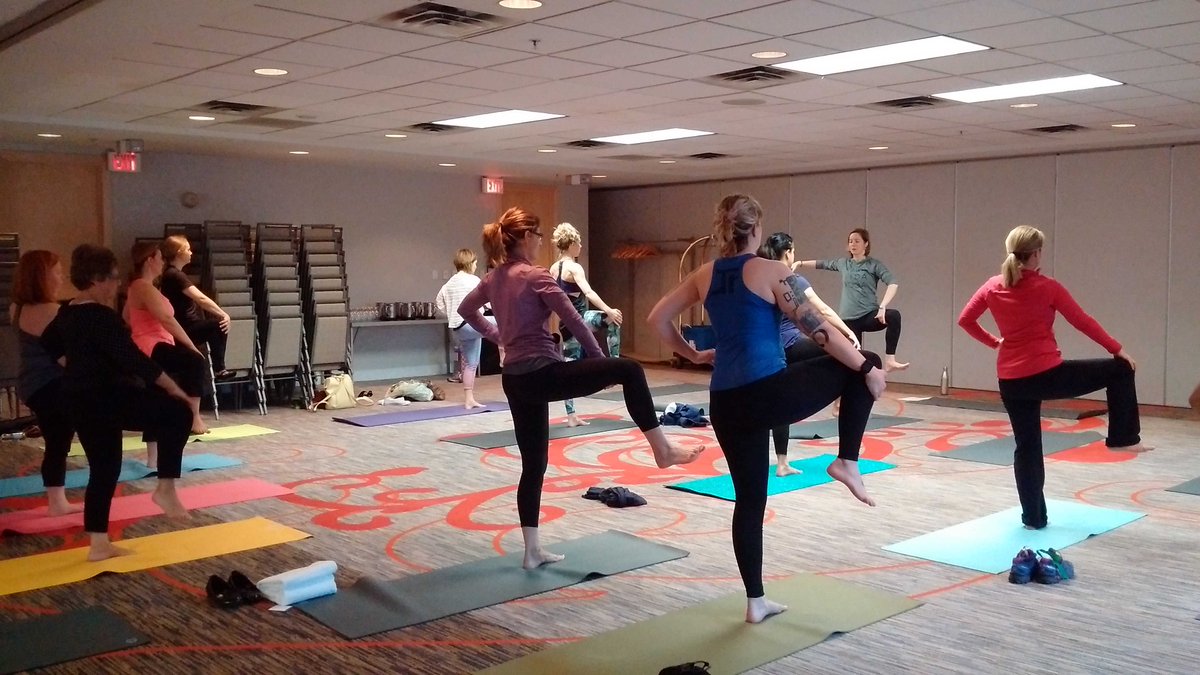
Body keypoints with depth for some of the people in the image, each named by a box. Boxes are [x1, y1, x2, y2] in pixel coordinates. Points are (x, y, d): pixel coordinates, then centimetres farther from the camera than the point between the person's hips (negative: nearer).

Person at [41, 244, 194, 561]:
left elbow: (48, 344, 28)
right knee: (178, 412, -2)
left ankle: (99, 544, 18)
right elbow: (133, 359, -23)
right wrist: (173, 388, -18)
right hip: (107, 398, -9)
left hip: (80, 402, 9)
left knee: (103, 468, 15)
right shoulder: (102, 317, -19)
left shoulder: (67, 314, 10)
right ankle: (166, 488, -2)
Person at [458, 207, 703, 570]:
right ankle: (663, 449, 0)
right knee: (628, 370, -1)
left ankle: (533, 550, 19)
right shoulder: (536, 276, -12)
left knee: (533, 463, 14)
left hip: (515, 380, 9)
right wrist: (598, 357, 2)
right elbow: (573, 320, -11)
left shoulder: (493, 278, 12)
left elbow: (466, 309, 29)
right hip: (542, 374, -9)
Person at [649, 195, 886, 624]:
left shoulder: (704, 276, 10)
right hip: (769, 393, -6)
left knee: (749, 497, 16)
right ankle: (847, 463, 6)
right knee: (862, 366, 12)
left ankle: (755, 602, 22)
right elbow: (818, 330, -8)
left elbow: (658, 319, 15)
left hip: (726, 403, 6)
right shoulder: (772, 272, -6)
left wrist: (693, 355, 23)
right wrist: (867, 368, 1)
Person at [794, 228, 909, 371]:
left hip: (869, 315, -3)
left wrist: (882, 306, -27)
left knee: (894, 315, -33)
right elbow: (821, 264, 26)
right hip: (848, 319, 3)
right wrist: (800, 263, 21)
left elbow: (893, 283, -14)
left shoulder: (874, 264, -1)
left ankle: (889, 360, -35)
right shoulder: (843, 263, 12)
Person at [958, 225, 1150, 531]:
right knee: (1120, 370, 14)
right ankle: (1123, 438, 20)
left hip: (1010, 381, 5)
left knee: (1027, 445, 16)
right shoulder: (1047, 287, -9)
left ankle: (1033, 517, 21)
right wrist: (1118, 349, 8)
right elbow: (1083, 322, -3)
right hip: (1046, 375, -5)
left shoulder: (992, 286, 2)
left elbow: (965, 320, 10)